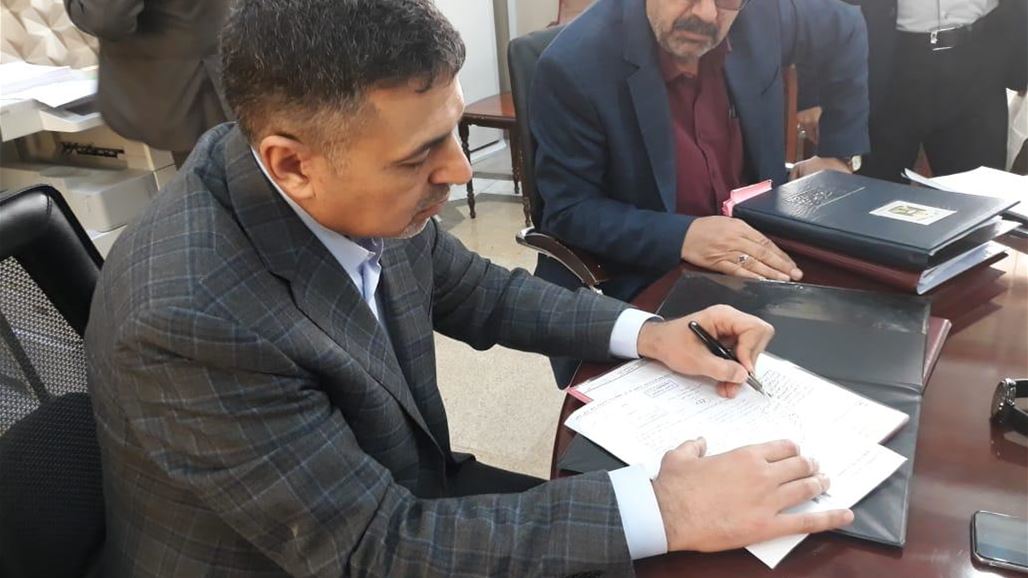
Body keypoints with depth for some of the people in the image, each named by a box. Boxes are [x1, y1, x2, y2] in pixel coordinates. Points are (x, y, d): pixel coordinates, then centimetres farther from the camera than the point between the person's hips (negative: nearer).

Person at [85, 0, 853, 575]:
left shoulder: (369, 193, -15)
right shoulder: (190, 320, -35)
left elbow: (479, 294, 4)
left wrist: (649, 333, -8)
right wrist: (665, 509, -28)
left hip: (397, 505, 5)